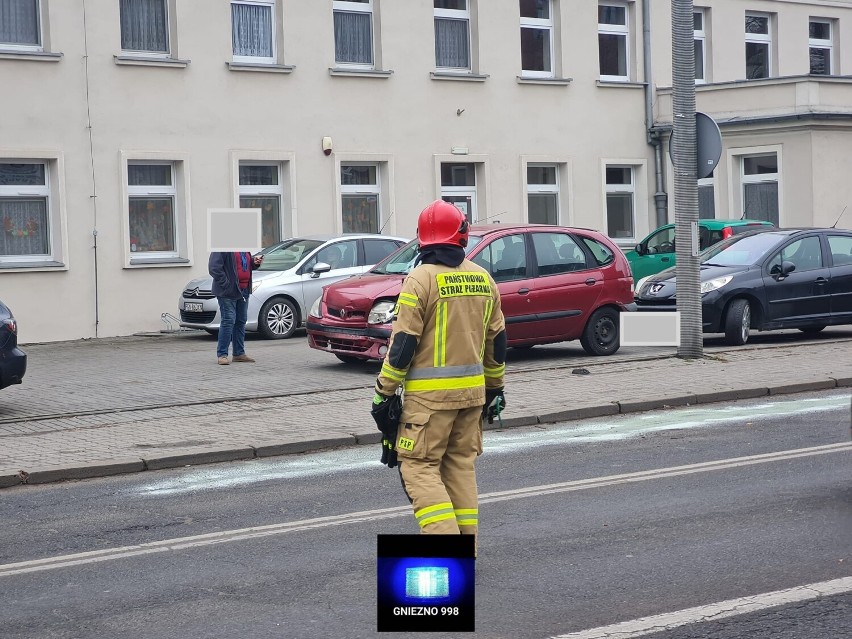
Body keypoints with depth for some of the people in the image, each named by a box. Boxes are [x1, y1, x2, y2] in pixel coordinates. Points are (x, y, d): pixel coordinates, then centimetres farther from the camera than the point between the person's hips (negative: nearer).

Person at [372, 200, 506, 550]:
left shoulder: (420, 279, -12)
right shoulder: (483, 279, 8)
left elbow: (403, 343, -13)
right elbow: (497, 340, 15)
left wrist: (385, 391, -5)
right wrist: (495, 387, 25)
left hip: (430, 393, -6)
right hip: (473, 390, 6)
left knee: (420, 467, 0)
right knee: (461, 465, 14)